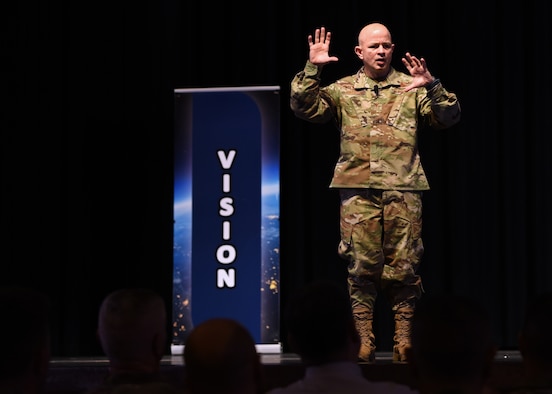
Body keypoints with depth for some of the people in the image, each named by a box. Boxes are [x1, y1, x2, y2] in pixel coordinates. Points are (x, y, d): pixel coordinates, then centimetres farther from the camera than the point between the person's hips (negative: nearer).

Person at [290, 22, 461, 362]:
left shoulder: (412, 88, 11)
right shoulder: (342, 90, 12)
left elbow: (449, 118, 2)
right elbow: (305, 108, 2)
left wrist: (432, 87, -15)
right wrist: (312, 69, -8)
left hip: (403, 190, 0)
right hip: (358, 190, 0)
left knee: (403, 265, 1)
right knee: (362, 264, 0)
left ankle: (403, 337, 10)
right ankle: (364, 338, 7)